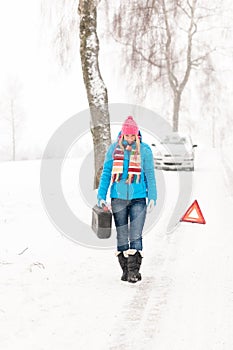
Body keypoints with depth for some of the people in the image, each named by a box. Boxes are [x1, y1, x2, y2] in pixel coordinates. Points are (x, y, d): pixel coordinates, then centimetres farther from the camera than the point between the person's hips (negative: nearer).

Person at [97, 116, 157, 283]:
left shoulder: (145, 150, 1)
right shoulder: (114, 149, 3)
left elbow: (150, 175, 6)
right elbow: (106, 173, 9)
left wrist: (152, 197, 1)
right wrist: (101, 196, 4)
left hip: (138, 198, -2)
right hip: (118, 198, 2)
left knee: (136, 235, -8)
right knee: (122, 236, 7)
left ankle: (134, 270, -3)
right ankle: (125, 270, 15)